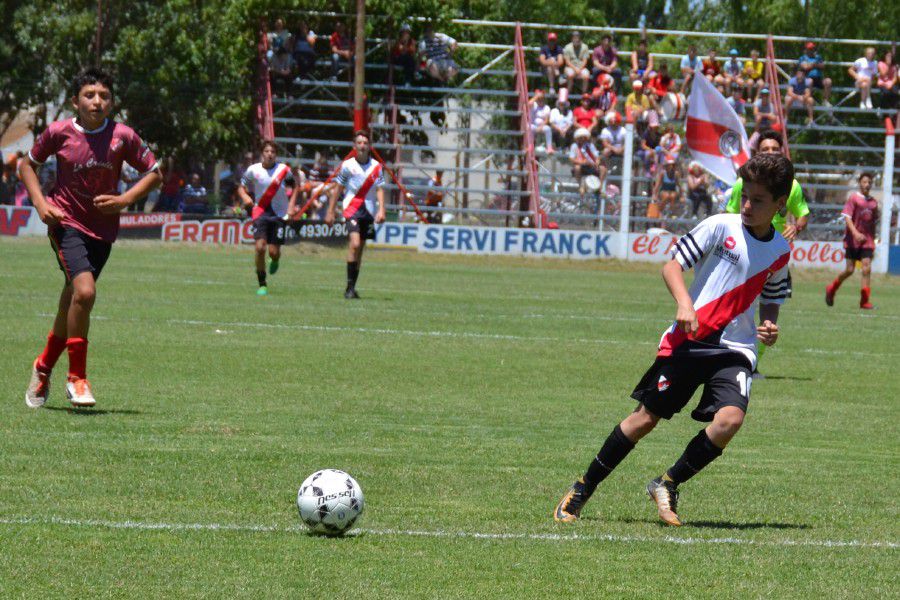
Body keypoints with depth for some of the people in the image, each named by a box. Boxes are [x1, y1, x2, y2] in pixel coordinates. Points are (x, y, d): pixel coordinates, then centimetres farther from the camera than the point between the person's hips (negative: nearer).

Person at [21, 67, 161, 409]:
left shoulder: (123, 137, -5)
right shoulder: (59, 133, -6)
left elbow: (154, 174, 6)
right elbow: (28, 166, 10)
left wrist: (124, 201, -8)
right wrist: (41, 204, -5)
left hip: (102, 229, 3)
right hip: (66, 223, -3)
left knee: (71, 303, 10)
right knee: (84, 291, -23)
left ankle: (44, 367, 36)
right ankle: (76, 378, -10)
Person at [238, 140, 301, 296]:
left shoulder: (284, 170, -5)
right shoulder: (253, 170, -4)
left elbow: (296, 186, 9)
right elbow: (241, 188, 7)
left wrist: (291, 205, -2)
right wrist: (245, 197, -16)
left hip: (279, 214, 0)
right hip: (260, 212, 0)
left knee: (274, 252, -4)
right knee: (260, 247, -15)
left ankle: (275, 261, 37)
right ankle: (261, 284, -2)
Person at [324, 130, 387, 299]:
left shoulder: (376, 166, 5)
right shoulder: (347, 165, 0)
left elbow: (380, 189, -1)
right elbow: (337, 189, 7)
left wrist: (381, 210, -15)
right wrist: (330, 211, 6)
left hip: (369, 210, 3)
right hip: (352, 209, -3)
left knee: (360, 249, 7)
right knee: (355, 244, -20)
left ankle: (352, 288, 15)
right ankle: (350, 287, -17)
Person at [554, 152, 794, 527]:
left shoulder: (780, 251, 8)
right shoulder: (720, 226, -5)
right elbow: (672, 265, -5)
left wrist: (769, 327, 2)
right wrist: (684, 304, -23)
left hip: (735, 348, 3)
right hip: (688, 339, -2)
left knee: (729, 419, -22)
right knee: (646, 418, -1)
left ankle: (668, 485, -1)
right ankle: (582, 489, 15)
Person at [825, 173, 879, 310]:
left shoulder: (873, 202, 12)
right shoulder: (854, 198, -4)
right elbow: (847, 217, -12)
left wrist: (873, 241, 19)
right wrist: (856, 233, -25)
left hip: (867, 241, 4)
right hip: (853, 240, -4)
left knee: (867, 268, -9)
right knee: (850, 269, -2)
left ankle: (864, 301, -6)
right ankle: (831, 290, 22)